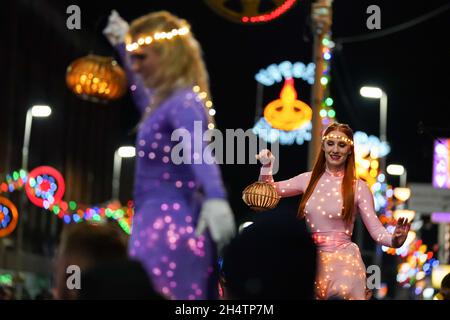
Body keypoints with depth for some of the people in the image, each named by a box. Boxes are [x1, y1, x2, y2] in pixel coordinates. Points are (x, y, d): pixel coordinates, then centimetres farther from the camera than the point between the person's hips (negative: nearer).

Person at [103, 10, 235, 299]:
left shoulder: (183, 102, -12)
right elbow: (143, 97, 44)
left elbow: (198, 150, -32)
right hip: (161, 225, 10)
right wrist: (123, 46, 51)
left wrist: (215, 199, -50)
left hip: (169, 227, -10)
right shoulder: (165, 102, 18)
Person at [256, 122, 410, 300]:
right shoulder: (309, 179, 5)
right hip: (310, 260, 3)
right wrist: (266, 166, -1)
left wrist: (394, 240, -28)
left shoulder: (358, 187, -4)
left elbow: (376, 230, -8)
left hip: (343, 261, -3)